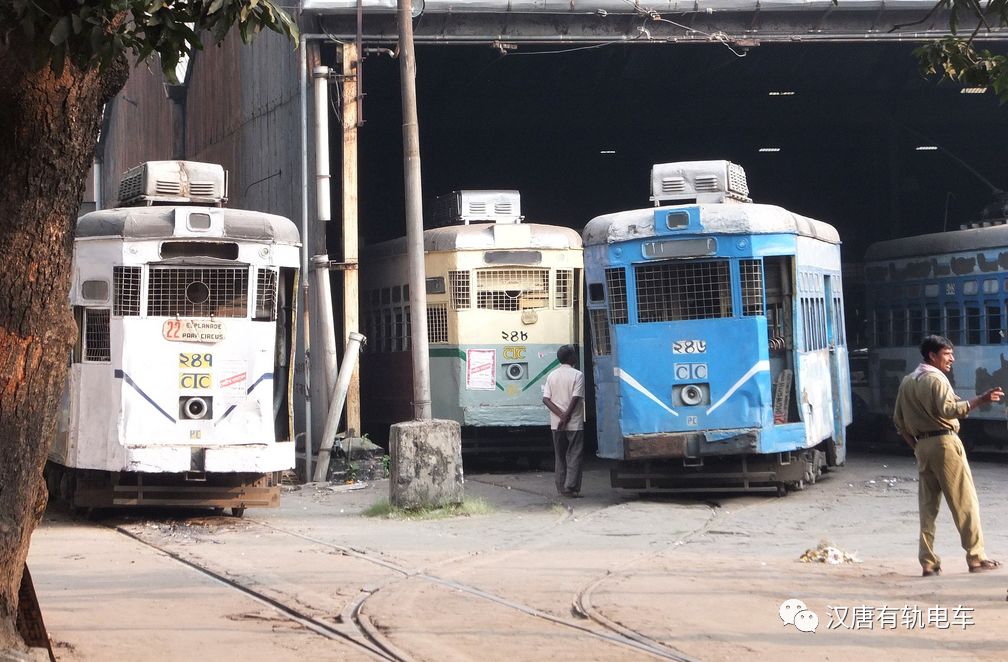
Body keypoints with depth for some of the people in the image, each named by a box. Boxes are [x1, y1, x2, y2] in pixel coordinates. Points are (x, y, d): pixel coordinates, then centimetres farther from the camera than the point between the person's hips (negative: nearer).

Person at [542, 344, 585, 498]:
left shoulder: (552, 376, 7)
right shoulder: (577, 375, -8)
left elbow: (546, 399, -1)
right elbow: (576, 398, -16)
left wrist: (561, 415, -8)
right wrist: (566, 416, -13)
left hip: (556, 424, 5)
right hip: (574, 423, -5)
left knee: (560, 456, 13)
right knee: (574, 456, -2)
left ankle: (561, 488, 14)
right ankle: (571, 488, -9)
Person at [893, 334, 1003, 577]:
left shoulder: (907, 382, 14)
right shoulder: (936, 379, -10)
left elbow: (899, 420, 16)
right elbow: (948, 409, -25)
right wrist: (980, 400, -28)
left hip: (922, 445, 8)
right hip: (944, 442, -8)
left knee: (927, 505, 8)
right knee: (965, 502, -2)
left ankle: (928, 562, 5)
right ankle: (976, 557, -2)